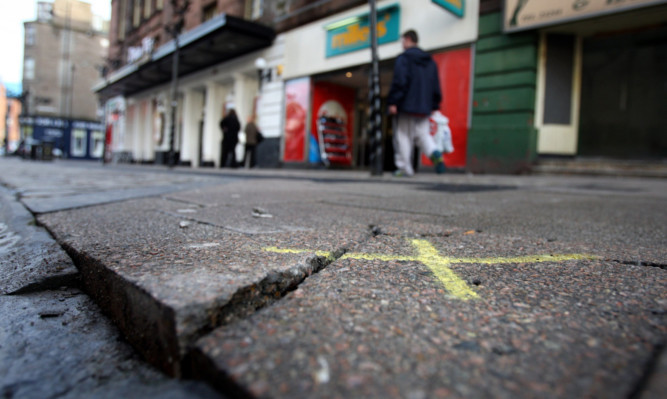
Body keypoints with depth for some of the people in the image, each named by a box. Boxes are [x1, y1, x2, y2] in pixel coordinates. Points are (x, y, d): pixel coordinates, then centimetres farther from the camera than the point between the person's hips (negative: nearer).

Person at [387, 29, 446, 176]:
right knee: (423, 134, 11)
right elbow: (436, 86, 17)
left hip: (406, 105, -6)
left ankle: (404, 168, -1)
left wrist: (392, 102, -13)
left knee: (403, 137, 0)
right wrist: (434, 106, 20)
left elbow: (399, 82, -14)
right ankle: (435, 154, -17)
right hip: (424, 107, 6)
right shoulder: (430, 61, 18)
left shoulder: (403, 58, -4)